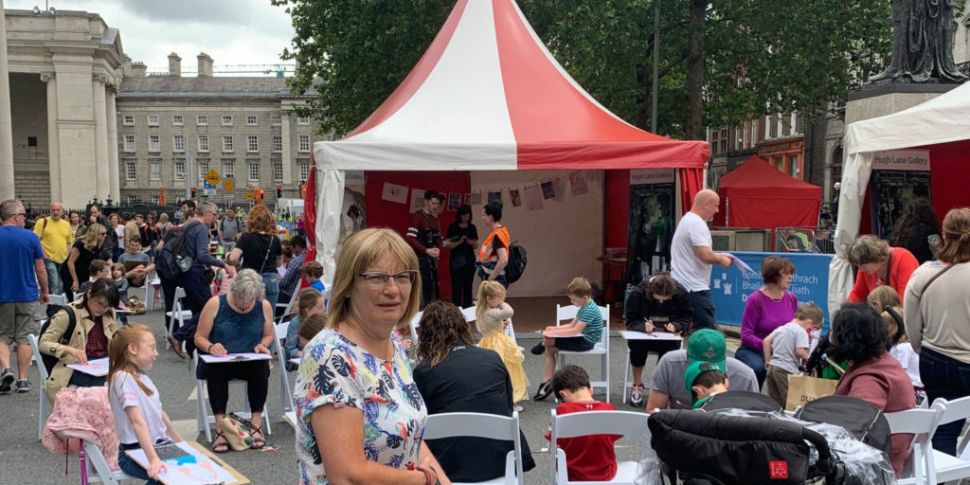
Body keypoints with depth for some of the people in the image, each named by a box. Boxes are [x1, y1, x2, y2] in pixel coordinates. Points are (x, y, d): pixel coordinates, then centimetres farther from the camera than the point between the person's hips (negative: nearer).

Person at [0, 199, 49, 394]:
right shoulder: (31, 237, -6)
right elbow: (40, 269, -3)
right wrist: (44, 292, 11)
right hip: (27, 295, -1)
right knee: (24, 337, 8)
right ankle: (22, 379, 9)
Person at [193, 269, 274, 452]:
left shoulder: (264, 306, -1)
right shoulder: (215, 304, -7)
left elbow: (269, 335, 14)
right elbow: (199, 338, -1)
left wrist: (262, 345, -8)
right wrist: (210, 347, -23)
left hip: (250, 362, 1)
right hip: (219, 361, -1)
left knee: (261, 368, -32)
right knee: (215, 370, -35)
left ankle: (257, 421, -23)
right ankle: (220, 424, -33)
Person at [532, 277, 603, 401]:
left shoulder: (589, 310, -23)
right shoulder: (585, 306, 9)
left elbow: (575, 330, -28)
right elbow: (572, 325, 11)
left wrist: (553, 333, -25)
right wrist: (554, 328, -2)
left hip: (586, 341, -10)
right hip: (582, 338, 10)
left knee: (548, 342, -19)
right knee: (550, 349, -1)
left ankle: (544, 344, 16)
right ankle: (547, 382, -2)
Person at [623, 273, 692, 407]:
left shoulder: (680, 293, -11)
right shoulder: (638, 292, -15)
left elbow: (686, 318, -3)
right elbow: (631, 321, -11)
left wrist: (675, 326, -25)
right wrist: (643, 326, -33)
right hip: (644, 334, 0)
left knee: (669, 348, -33)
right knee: (637, 344, -34)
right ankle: (637, 385, -11)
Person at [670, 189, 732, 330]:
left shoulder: (686, 220, 18)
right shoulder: (697, 223, -15)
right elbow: (705, 255, -24)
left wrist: (718, 256, 16)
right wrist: (721, 260, -5)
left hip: (680, 286, 11)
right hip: (694, 287, -11)